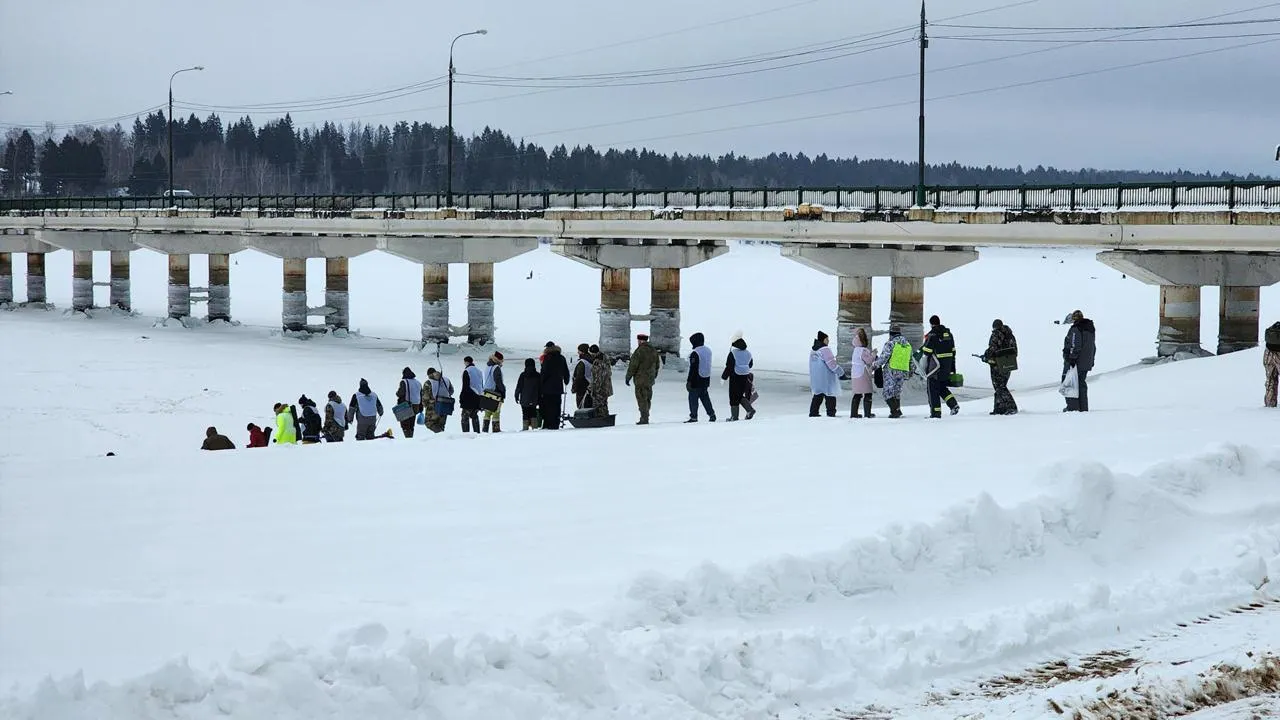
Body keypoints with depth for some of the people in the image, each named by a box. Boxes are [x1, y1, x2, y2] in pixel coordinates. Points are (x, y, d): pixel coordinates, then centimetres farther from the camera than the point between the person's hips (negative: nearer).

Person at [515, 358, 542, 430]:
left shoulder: (523, 375, -7)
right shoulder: (538, 375, 2)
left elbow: (519, 387, -5)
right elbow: (540, 388, 8)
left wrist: (516, 396, 4)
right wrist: (540, 398, 15)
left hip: (524, 399, -3)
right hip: (534, 399, 3)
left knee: (525, 414, 1)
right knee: (533, 413, 12)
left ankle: (525, 428, -3)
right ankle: (534, 427, 6)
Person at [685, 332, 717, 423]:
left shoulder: (695, 353, -19)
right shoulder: (708, 350, 6)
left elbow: (693, 368, -19)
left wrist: (689, 381, -14)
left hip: (696, 381, -8)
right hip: (706, 380, 8)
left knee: (693, 398, 0)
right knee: (705, 397, 17)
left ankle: (694, 417, 1)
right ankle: (712, 414, 14)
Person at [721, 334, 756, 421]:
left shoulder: (732, 353, -13)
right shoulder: (748, 353, 4)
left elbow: (729, 367, -15)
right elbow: (751, 365, 16)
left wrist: (723, 377, -8)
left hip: (735, 377, -6)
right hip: (745, 377, 6)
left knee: (734, 397, 3)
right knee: (741, 396, 17)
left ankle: (734, 416, 6)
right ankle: (750, 409, -2)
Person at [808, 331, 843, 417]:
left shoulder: (813, 350, 11)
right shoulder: (825, 349, -16)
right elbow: (831, 363, -19)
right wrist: (840, 373, -15)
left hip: (815, 377, 8)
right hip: (825, 377, -8)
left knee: (818, 395, 14)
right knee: (830, 394, -1)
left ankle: (813, 412, 11)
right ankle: (831, 412, -2)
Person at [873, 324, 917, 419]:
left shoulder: (890, 343, -8)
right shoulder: (908, 345, 14)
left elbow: (884, 357, -13)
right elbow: (912, 361, 20)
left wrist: (875, 366, -2)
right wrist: (912, 371, 34)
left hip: (891, 371, -6)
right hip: (903, 372, 6)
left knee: (888, 393, -4)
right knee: (897, 393, 17)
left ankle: (896, 410, -18)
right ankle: (896, 410, 13)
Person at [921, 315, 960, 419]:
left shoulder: (932, 335, -14)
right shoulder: (948, 333, 8)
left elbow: (927, 351, -15)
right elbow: (953, 351, 12)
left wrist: (921, 349, 9)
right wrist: (953, 369, 18)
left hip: (935, 367, -7)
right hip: (947, 367, 7)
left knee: (933, 390, 2)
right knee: (942, 388, 21)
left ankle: (936, 413, 2)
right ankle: (954, 404, 3)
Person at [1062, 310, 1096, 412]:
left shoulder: (1075, 329, -14)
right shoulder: (1090, 329, 14)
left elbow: (1074, 346, -21)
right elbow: (1093, 347, 20)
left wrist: (1072, 359, -20)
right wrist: (1091, 360, 25)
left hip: (1075, 362, -8)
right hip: (1086, 363, 8)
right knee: (1081, 383, 14)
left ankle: (1072, 406, -7)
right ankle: (1083, 407, 13)